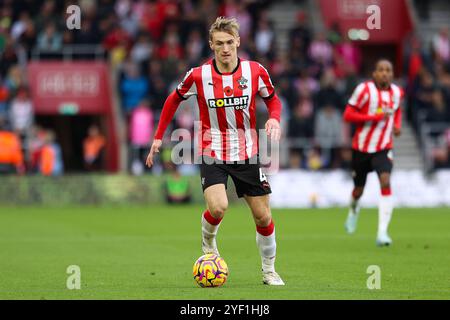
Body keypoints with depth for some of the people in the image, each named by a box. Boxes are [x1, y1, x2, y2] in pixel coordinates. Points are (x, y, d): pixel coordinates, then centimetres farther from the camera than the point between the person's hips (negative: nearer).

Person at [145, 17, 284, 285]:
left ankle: (269, 271, 25)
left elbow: (273, 99, 9)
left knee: (263, 215, 4)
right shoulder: (198, 75, -10)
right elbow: (174, 100, 8)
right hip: (212, 154, -2)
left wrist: (274, 119, -13)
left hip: (247, 154, 2)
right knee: (218, 207, -25)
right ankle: (208, 244, 9)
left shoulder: (255, 71, -8)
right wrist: (159, 137, 7)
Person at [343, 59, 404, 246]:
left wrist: (397, 125, 6)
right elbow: (348, 115, -16)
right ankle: (354, 209, 51)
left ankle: (382, 233, -25)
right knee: (359, 189, 11)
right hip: (362, 147, -2)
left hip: (383, 149, 2)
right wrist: (375, 117, -24)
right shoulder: (365, 89, -13)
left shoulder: (397, 92, 3)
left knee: (385, 182, -22)